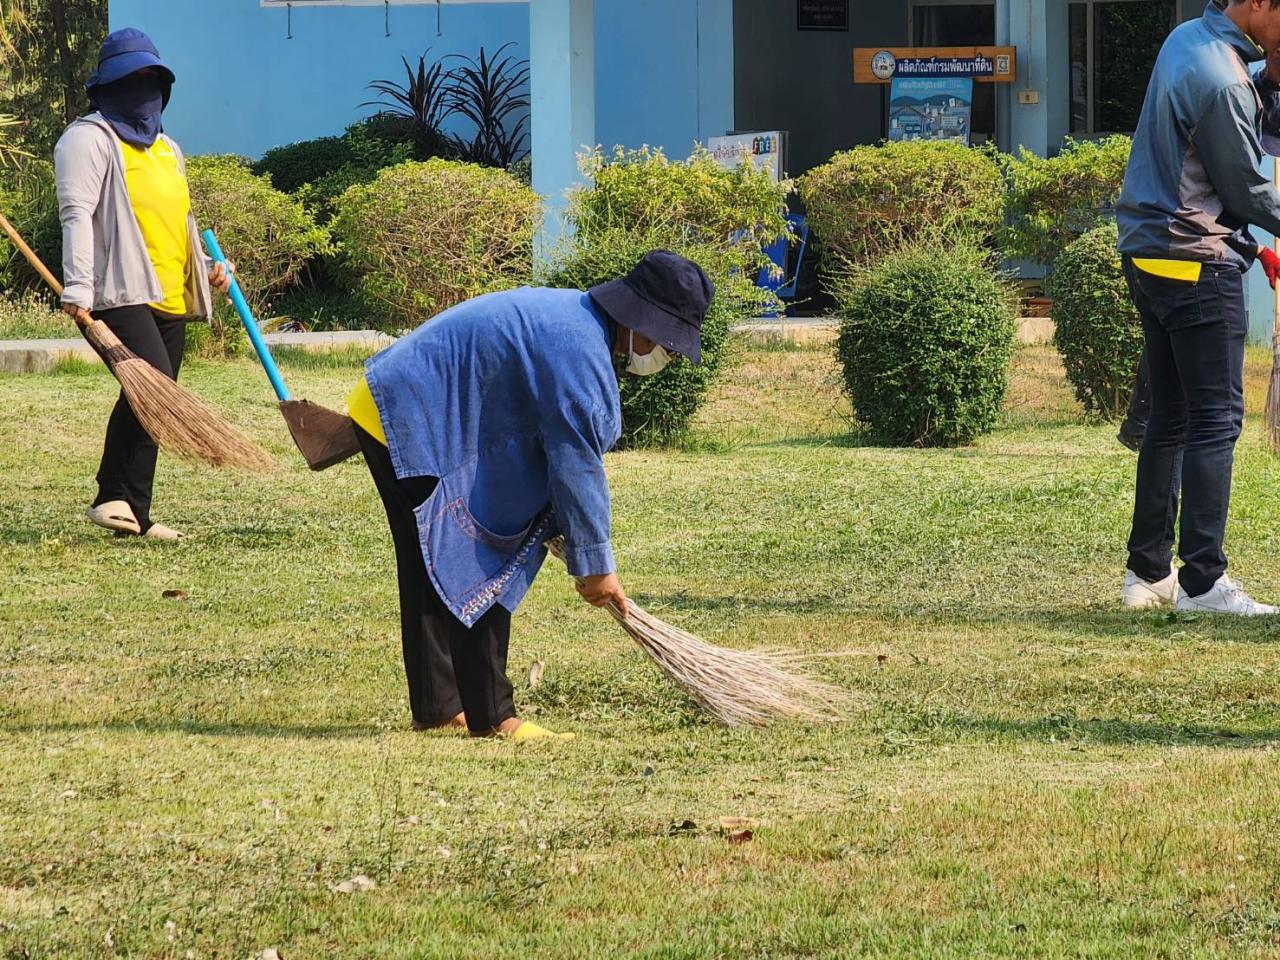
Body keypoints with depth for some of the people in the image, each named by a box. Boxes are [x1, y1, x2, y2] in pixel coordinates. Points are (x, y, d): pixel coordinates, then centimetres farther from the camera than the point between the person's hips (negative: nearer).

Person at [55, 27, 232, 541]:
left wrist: (205, 268, 15)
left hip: (171, 301, 8)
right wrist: (78, 288, -23)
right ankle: (116, 498, -18)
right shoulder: (90, 138, -1)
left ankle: (132, 513, 9)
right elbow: (77, 214, -12)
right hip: (122, 294, -8)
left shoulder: (166, 149, 25)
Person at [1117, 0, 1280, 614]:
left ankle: (1149, 571, 20)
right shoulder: (1223, 83, -20)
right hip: (1200, 265, -10)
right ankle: (1202, 581, -11)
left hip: (1147, 257, 10)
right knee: (1216, 419, -8)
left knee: (1170, 419, 15)